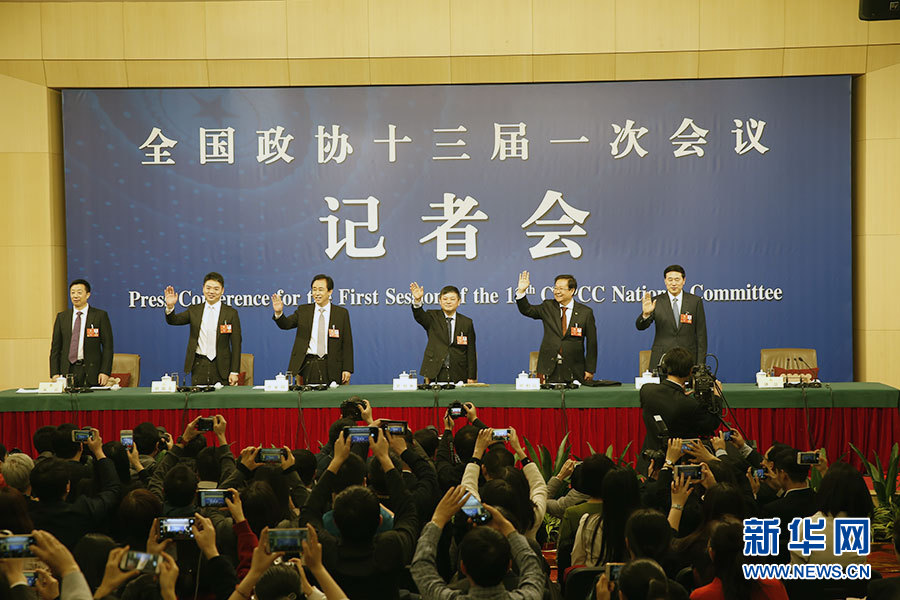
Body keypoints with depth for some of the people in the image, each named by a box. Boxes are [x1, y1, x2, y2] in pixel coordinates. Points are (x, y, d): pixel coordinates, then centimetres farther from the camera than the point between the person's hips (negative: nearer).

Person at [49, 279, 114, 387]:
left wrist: (105, 372, -9)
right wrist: (54, 373, 2)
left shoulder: (100, 316, 3)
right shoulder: (61, 317, 12)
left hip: (91, 373, -2)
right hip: (67, 371, 2)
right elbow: (55, 347, 11)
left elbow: (107, 346, 0)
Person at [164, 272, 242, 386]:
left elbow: (236, 345, 0)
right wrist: (170, 307, -22)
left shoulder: (231, 313, 1)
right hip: (199, 366, 2)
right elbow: (173, 320, 0)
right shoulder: (194, 310, 10)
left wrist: (234, 372, -5)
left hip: (221, 367, -2)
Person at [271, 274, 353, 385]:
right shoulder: (303, 310, 10)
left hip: (331, 368, -1)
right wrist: (279, 313, -24)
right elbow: (286, 324, -2)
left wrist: (347, 369, -2)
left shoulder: (341, 313, 5)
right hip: (308, 366, 1)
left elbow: (347, 343, 4)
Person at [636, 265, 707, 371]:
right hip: (661, 360, 0)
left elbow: (701, 334, 6)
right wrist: (646, 314, -26)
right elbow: (640, 326, -4)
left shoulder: (695, 301, 5)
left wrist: (700, 365, 1)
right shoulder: (656, 302, 3)